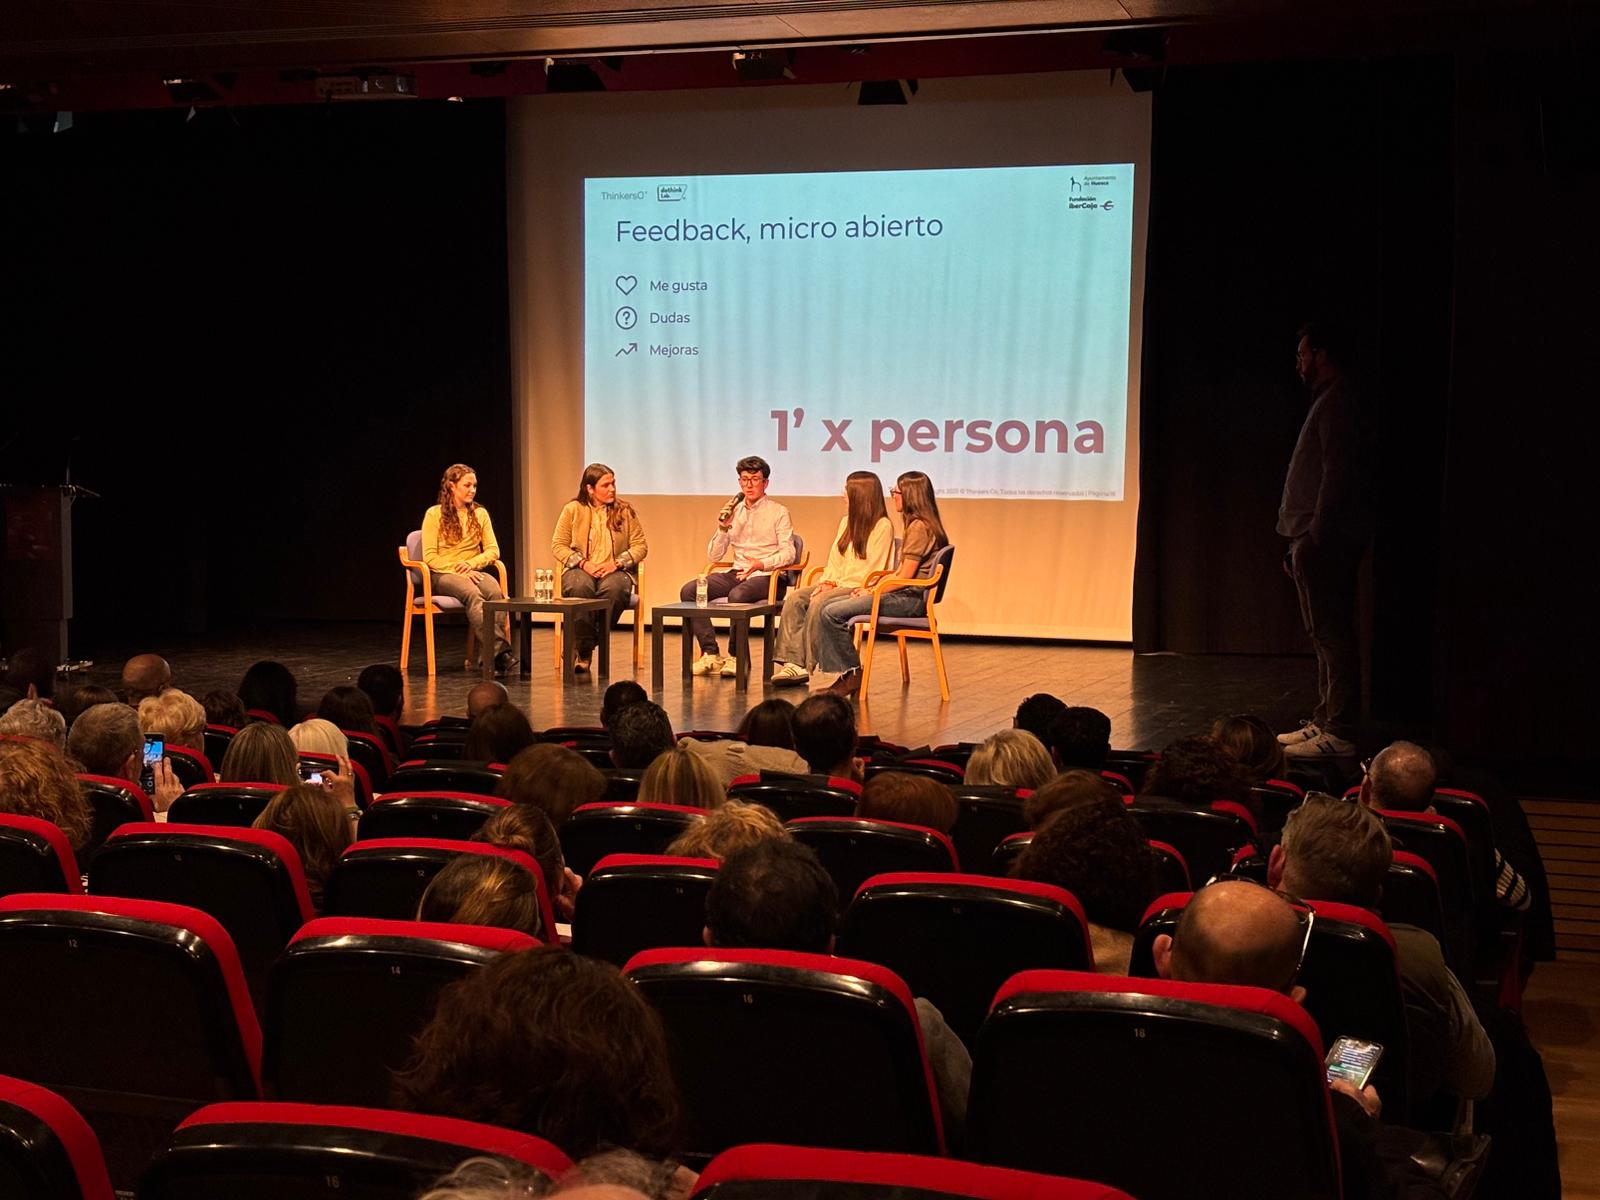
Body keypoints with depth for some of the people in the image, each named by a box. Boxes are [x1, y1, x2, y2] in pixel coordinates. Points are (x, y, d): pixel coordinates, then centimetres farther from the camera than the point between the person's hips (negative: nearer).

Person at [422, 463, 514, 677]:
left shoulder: (480, 513, 14)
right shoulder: (434, 514, 2)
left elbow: (493, 550, 9)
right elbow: (430, 557, -4)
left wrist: (472, 564, -10)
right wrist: (458, 570, -15)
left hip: (473, 571, 3)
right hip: (443, 574, -3)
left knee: (494, 592, -34)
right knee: (472, 594, -38)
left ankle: (491, 655, -46)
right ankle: (499, 651, -51)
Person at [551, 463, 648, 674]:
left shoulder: (625, 511, 8)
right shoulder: (573, 509, 5)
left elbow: (640, 546, 4)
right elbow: (558, 545, 3)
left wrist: (616, 563, -13)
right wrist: (583, 563, -12)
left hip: (615, 570, 0)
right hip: (580, 569, 0)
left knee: (614, 588, -37)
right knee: (579, 587, -38)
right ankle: (583, 651, -24)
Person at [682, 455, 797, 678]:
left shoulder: (778, 512, 2)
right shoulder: (733, 511, 15)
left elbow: (788, 553, -7)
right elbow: (713, 556, 13)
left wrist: (761, 564, -24)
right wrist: (723, 528, -3)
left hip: (767, 576, -5)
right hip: (736, 572, 6)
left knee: (737, 595, -37)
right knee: (688, 591, -16)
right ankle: (711, 655, -16)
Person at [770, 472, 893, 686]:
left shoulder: (882, 526, -7)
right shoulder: (846, 521, 20)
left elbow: (871, 571, -12)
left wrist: (837, 585, -16)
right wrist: (827, 582, -3)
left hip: (858, 588, -8)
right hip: (837, 585, 8)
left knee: (819, 603, -32)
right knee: (794, 598, -18)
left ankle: (807, 665, -24)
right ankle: (794, 662, -31)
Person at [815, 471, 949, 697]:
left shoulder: (919, 527, -13)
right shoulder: (917, 525, 20)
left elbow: (905, 577, -17)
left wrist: (872, 592, -7)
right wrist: (870, 588, 7)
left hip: (910, 599, -11)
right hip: (904, 596, 11)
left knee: (832, 613, -17)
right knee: (828, 608, 3)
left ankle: (853, 674, -7)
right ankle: (846, 675, -3)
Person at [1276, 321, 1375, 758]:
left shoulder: (1337, 404, -12)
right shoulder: (1329, 402, 21)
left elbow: (1336, 476, -20)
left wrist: (1315, 537, -22)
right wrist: (1300, 544, 21)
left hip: (1325, 541, -11)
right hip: (1318, 541, 11)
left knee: (1332, 635, -11)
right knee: (1326, 635, 15)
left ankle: (1339, 734, -11)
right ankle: (1325, 722, 22)